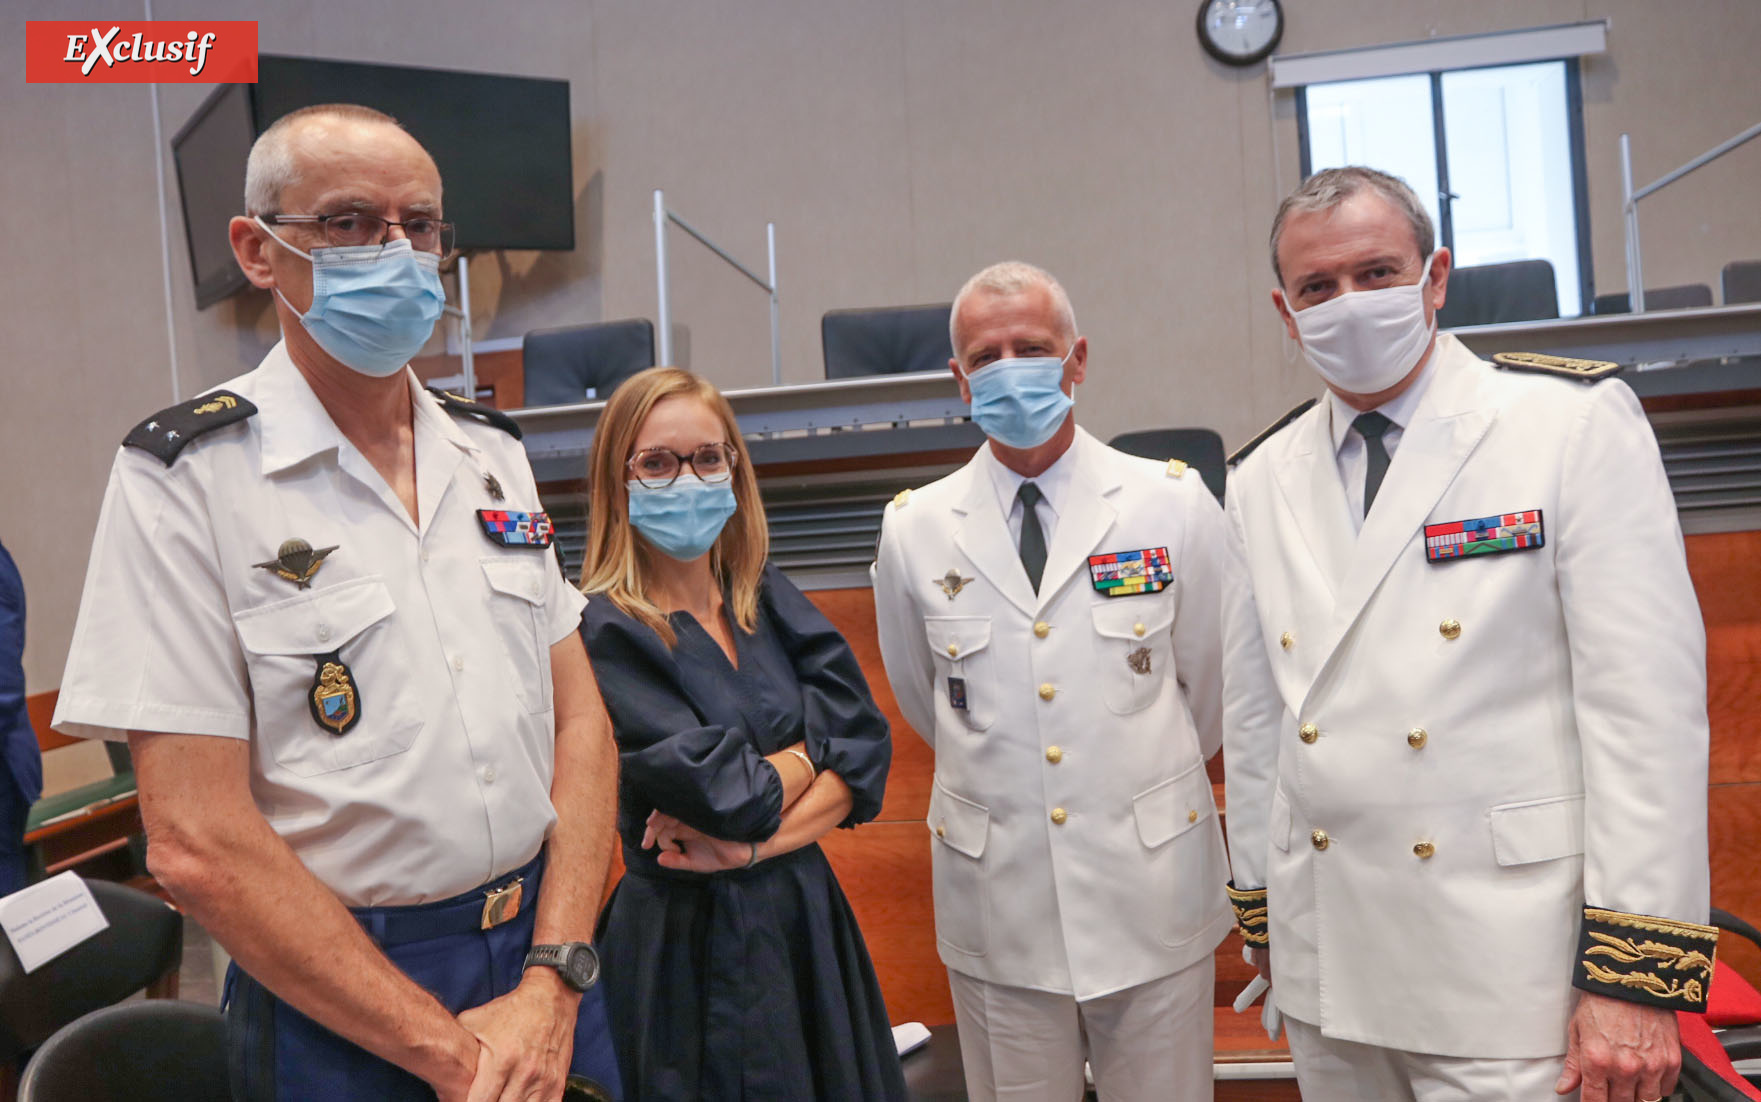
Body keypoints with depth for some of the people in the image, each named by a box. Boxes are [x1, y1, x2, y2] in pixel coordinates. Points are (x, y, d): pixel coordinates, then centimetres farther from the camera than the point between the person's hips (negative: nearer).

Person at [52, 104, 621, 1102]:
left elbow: (580, 717, 2)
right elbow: (198, 842, -16)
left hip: (546, 956, 5)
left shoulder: (492, 451, 4)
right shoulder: (185, 476, -12)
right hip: (338, 1011, -4)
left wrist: (552, 985, -8)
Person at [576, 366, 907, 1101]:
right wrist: (813, 741, -5)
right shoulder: (601, 633, -14)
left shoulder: (769, 600, 2)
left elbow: (867, 751, -5)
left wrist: (757, 841, -17)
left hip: (807, 919, 5)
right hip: (686, 947, -5)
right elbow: (730, 796, -21)